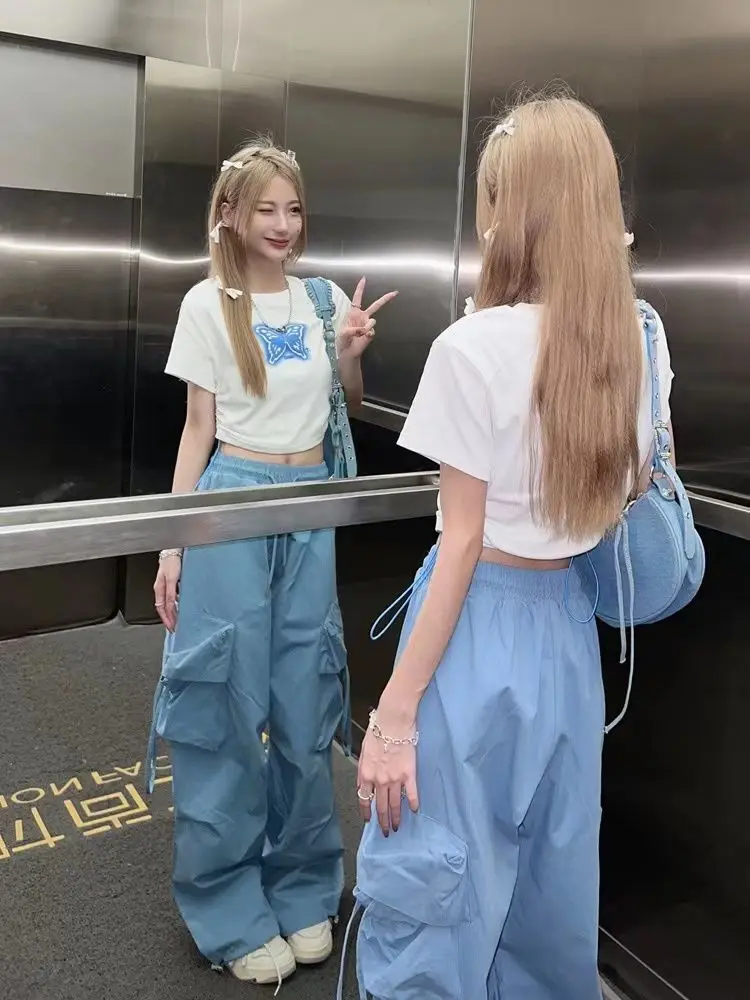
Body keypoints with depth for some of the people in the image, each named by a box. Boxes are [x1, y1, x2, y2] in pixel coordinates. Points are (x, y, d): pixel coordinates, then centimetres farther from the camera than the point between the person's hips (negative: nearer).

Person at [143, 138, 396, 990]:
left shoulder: (325, 298, 7)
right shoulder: (209, 303, -1)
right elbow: (199, 428, -1)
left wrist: (350, 354, -2)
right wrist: (173, 542, -5)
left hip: (312, 508, 3)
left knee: (306, 700, 9)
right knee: (226, 703, 3)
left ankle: (303, 890, 28)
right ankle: (230, 908, 21)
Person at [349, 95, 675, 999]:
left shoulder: (475, 346, -17)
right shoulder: (634, 340, 2)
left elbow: (461, 541, -17)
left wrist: (394, 713, -10)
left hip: (481, 626, -7)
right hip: (566, 624, 7)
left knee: (435, 883, 12)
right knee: (550, 875, 24)